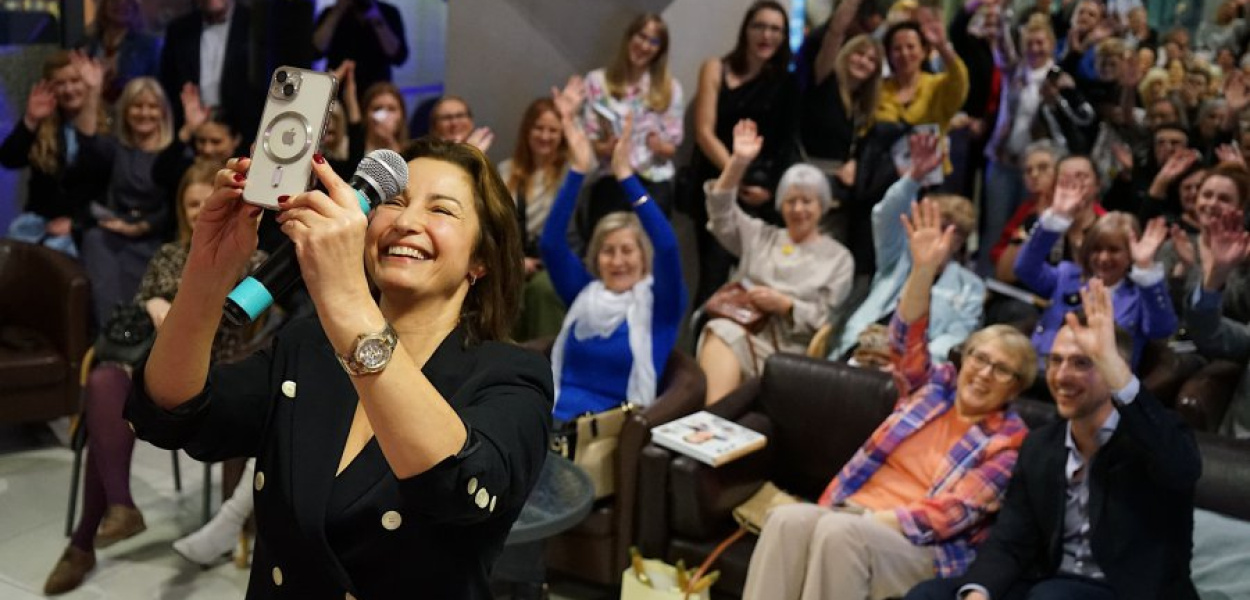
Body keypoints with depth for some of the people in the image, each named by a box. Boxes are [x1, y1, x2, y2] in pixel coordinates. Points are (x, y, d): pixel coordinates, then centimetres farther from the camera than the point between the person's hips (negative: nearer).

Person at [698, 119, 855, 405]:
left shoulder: (839, 257, 14)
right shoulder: (760, 236, 24)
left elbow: (828, 322, 6)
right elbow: (721, 214, 9)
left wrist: (785, 306, -9)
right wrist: (738, 162, -2)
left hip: (790, 351, -2)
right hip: (744, 335, 2)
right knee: (721, 331, -36)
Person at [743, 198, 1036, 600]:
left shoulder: (1010, 440, 4)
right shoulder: (935, 386, 19)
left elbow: (956, 510, -7)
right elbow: (906, 340, 3)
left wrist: (878, 520, -17)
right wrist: (925, 269, -11)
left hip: (921, 547, -4)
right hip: (851, 515, 4)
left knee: (840, 533, -37)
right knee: (787, 520, -30)